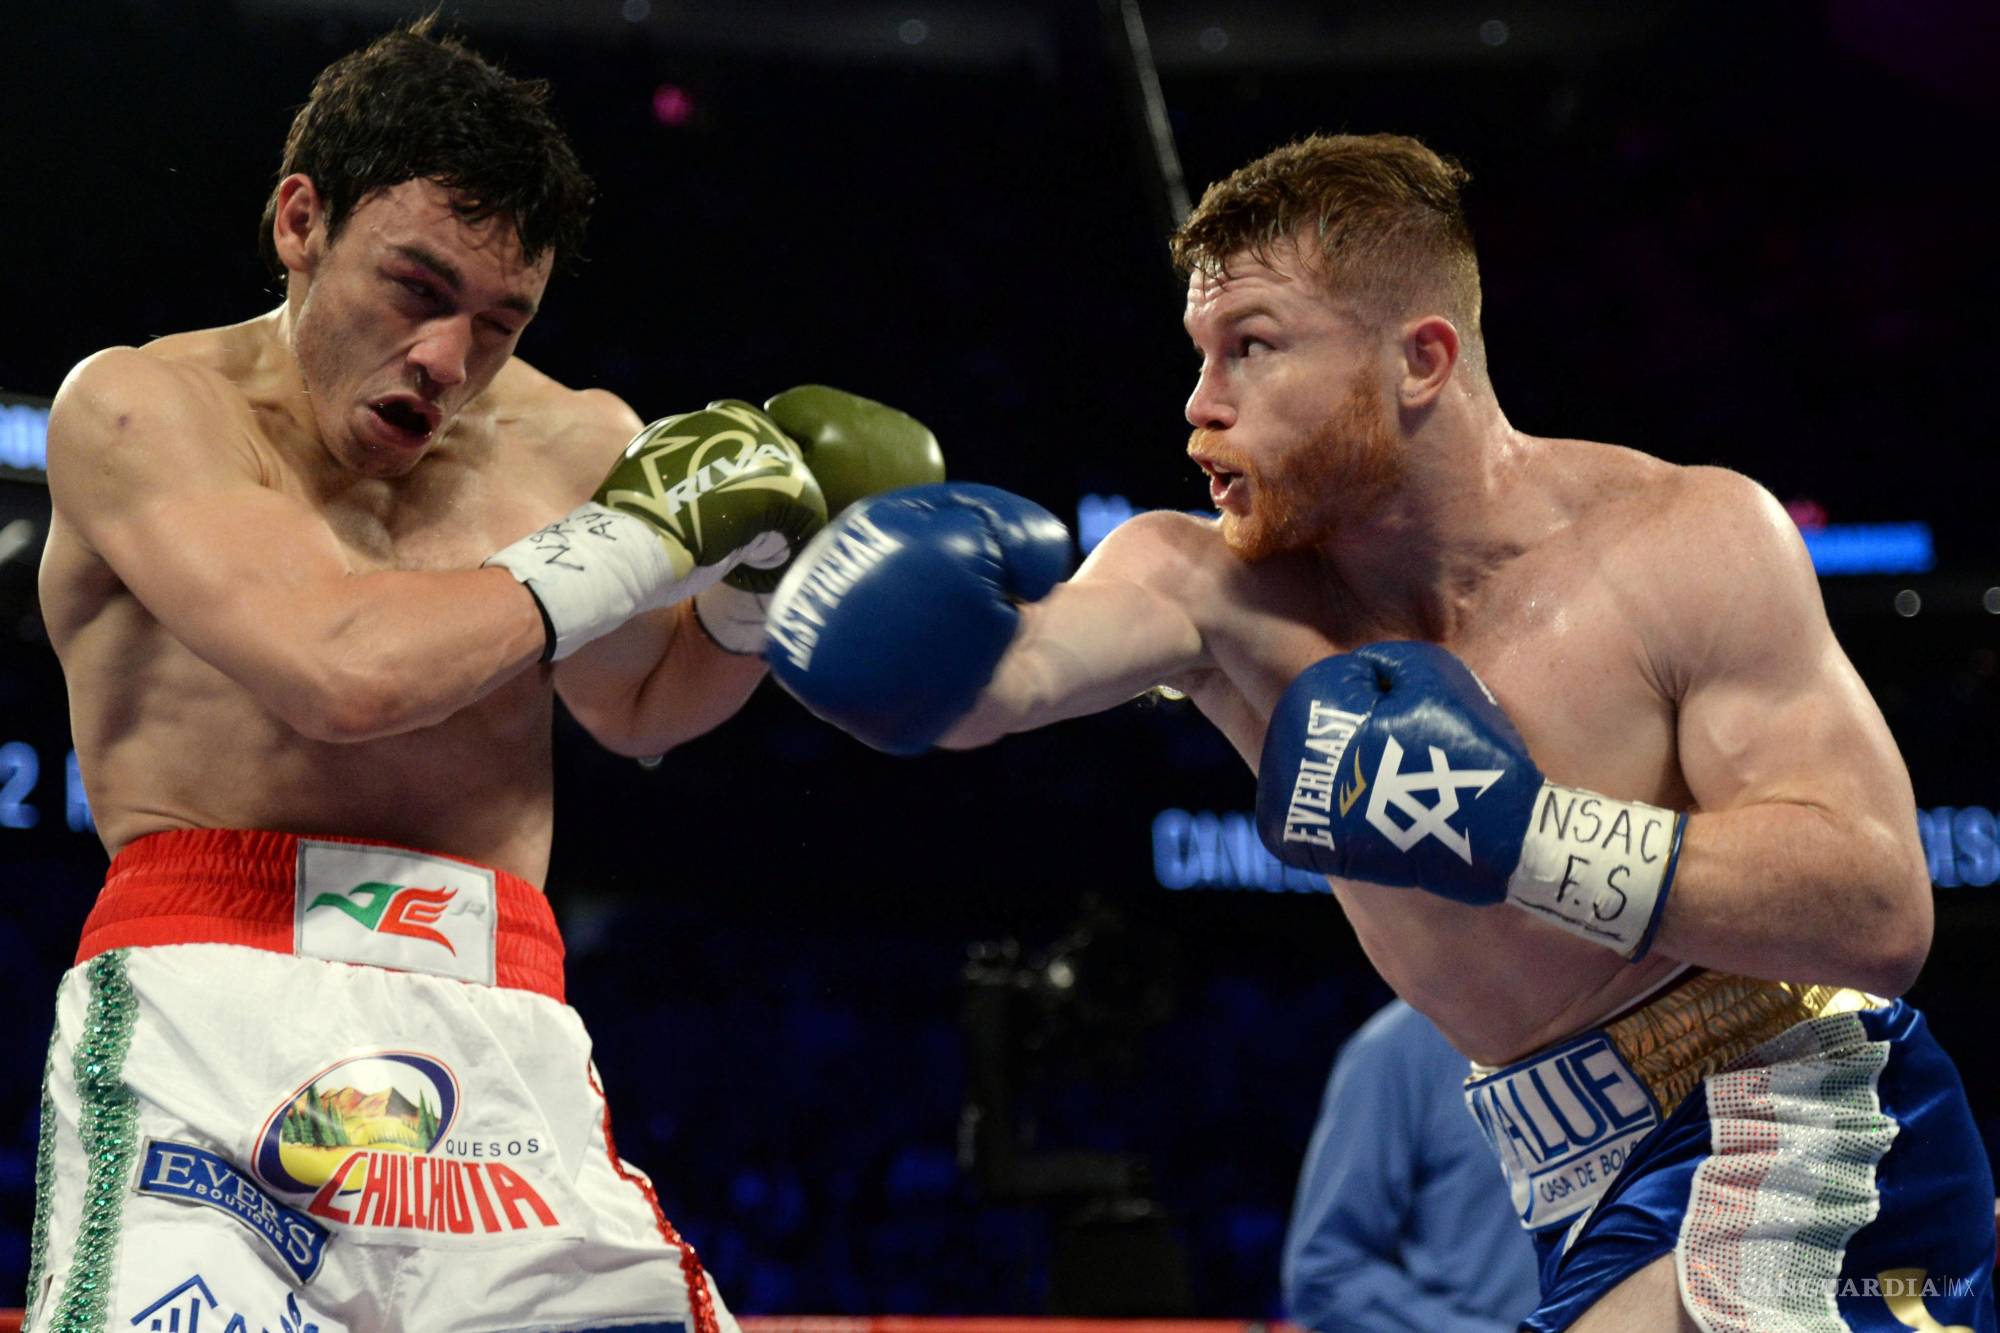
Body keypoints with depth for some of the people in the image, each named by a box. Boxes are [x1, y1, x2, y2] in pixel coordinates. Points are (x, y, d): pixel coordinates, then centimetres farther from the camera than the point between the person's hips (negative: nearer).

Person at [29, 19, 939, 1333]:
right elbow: (345, 670, -14)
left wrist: (764, 578, 15)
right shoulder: (142, 409, 2)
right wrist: (643, 534, -3)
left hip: (506, 1045, 4)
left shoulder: (573, 446, 15)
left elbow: (640, 705, 36)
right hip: (210, 1023, -4)